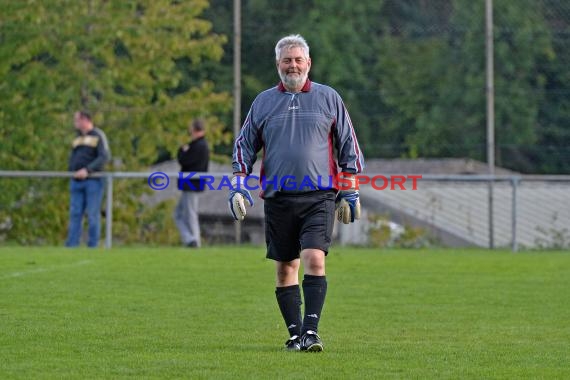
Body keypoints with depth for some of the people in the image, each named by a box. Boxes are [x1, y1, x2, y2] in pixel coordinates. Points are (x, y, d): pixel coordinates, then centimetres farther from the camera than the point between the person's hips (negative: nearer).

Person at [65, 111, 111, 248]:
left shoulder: (98, 136, -2)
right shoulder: (77, 138, 20)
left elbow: (105, 157, -12)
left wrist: (87, 170, -21)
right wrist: (72, 171, 3)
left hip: (93, 181, -6)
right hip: (77, 181, 6)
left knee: (93, 215, -5)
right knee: (75, 214, 0)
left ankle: (93, 245, -3)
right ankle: (71, 245, -2)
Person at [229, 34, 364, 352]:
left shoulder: (328, 98, 7)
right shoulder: (263, 102, 11)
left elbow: (348, 145, 11)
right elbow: (244, 145, 16)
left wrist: (351, 191, 6)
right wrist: (239, 186, 4)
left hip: (319, 197, -2)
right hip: (278, 198, 2)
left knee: (315, 260, -17)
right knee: (285, 268, 4)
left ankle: (311, 331, -18)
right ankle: (294, 333, 12)